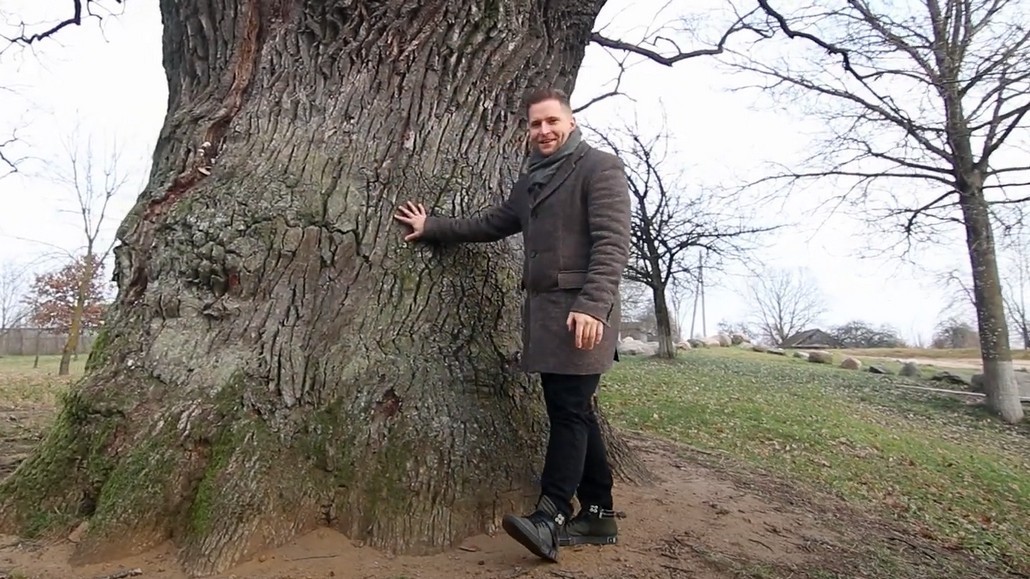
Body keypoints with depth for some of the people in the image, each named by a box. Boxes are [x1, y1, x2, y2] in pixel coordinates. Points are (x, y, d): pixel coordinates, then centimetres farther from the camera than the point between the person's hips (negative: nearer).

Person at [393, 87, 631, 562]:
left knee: (568, 411, -8)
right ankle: (599, 515, 18)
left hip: (581, 310, -7)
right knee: (573, 411, 9)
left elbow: (612, 242, -14)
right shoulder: (530, 180, 21)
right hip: (544, 308, 8)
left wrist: (593, 305, -25)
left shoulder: (600, 167, -2)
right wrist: (432, 228, 29)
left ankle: (549, 519, -6)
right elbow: (492, 224, 30)